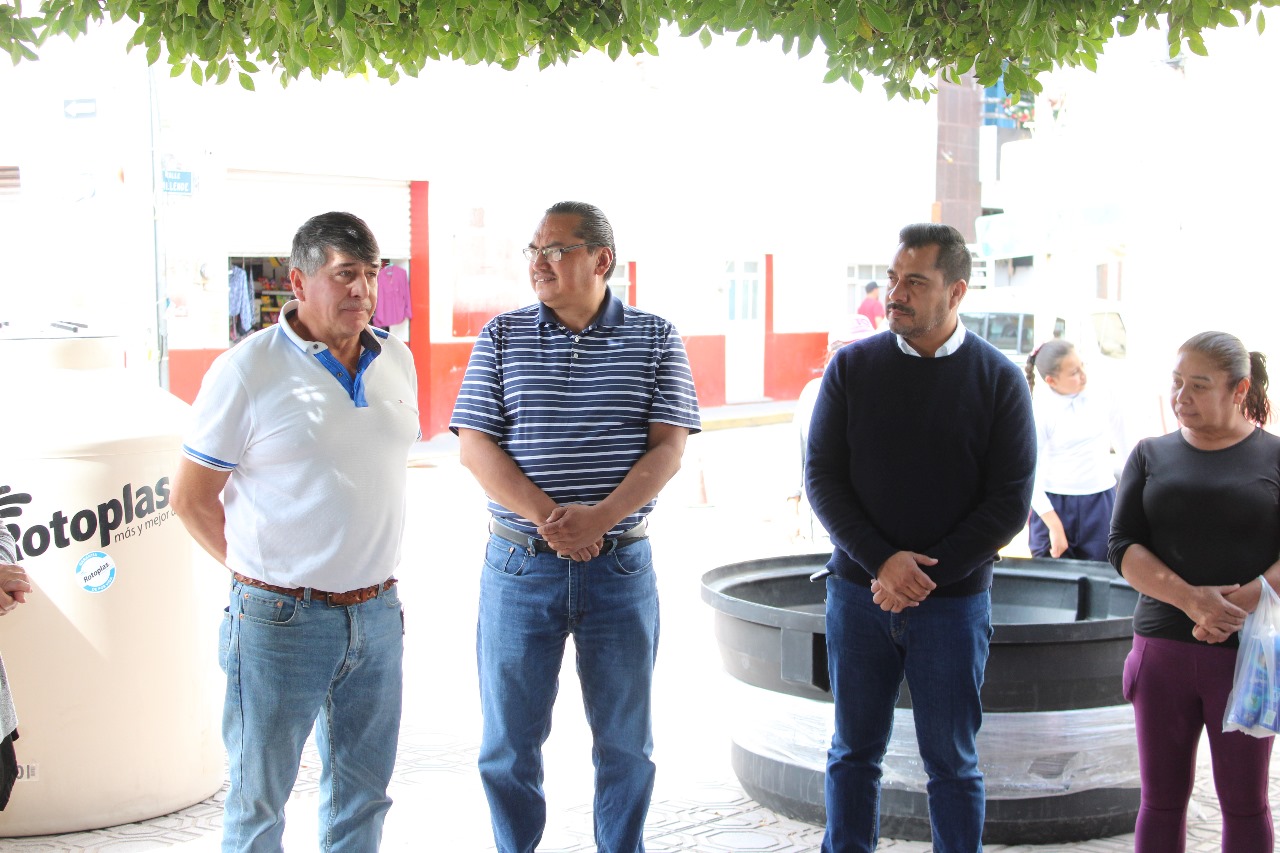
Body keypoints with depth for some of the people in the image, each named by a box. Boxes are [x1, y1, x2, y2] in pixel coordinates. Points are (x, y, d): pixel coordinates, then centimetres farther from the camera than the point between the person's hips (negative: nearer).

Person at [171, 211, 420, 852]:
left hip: (377, 613, 5)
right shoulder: (247, 372, -11)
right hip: (282, 622, -5)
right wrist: (262, 573, 0)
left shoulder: (397, 361, 7)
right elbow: (190, 499, -5)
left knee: (363, 796, 16)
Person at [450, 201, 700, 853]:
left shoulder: (655, 339, 2)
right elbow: (475, 446, -4)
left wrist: (598, 518, -20)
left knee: (625, 739, 10)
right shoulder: (503, 336, 3)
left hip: (621, 568, 0)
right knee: (509, 738, 8)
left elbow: (668, 448, -5)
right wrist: (549, 519, -17)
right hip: (519, 569, 0)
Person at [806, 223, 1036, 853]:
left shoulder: (999, 379, -2)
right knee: (854, 752, 10)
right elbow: (821, 477, 0)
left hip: (953, 600, -1)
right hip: (858, 590, 2)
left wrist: (924, 576, -13)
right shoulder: (853, 367, 2)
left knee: (952, 761, 6)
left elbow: (1010, 501, -5)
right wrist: (882, 561, -14)